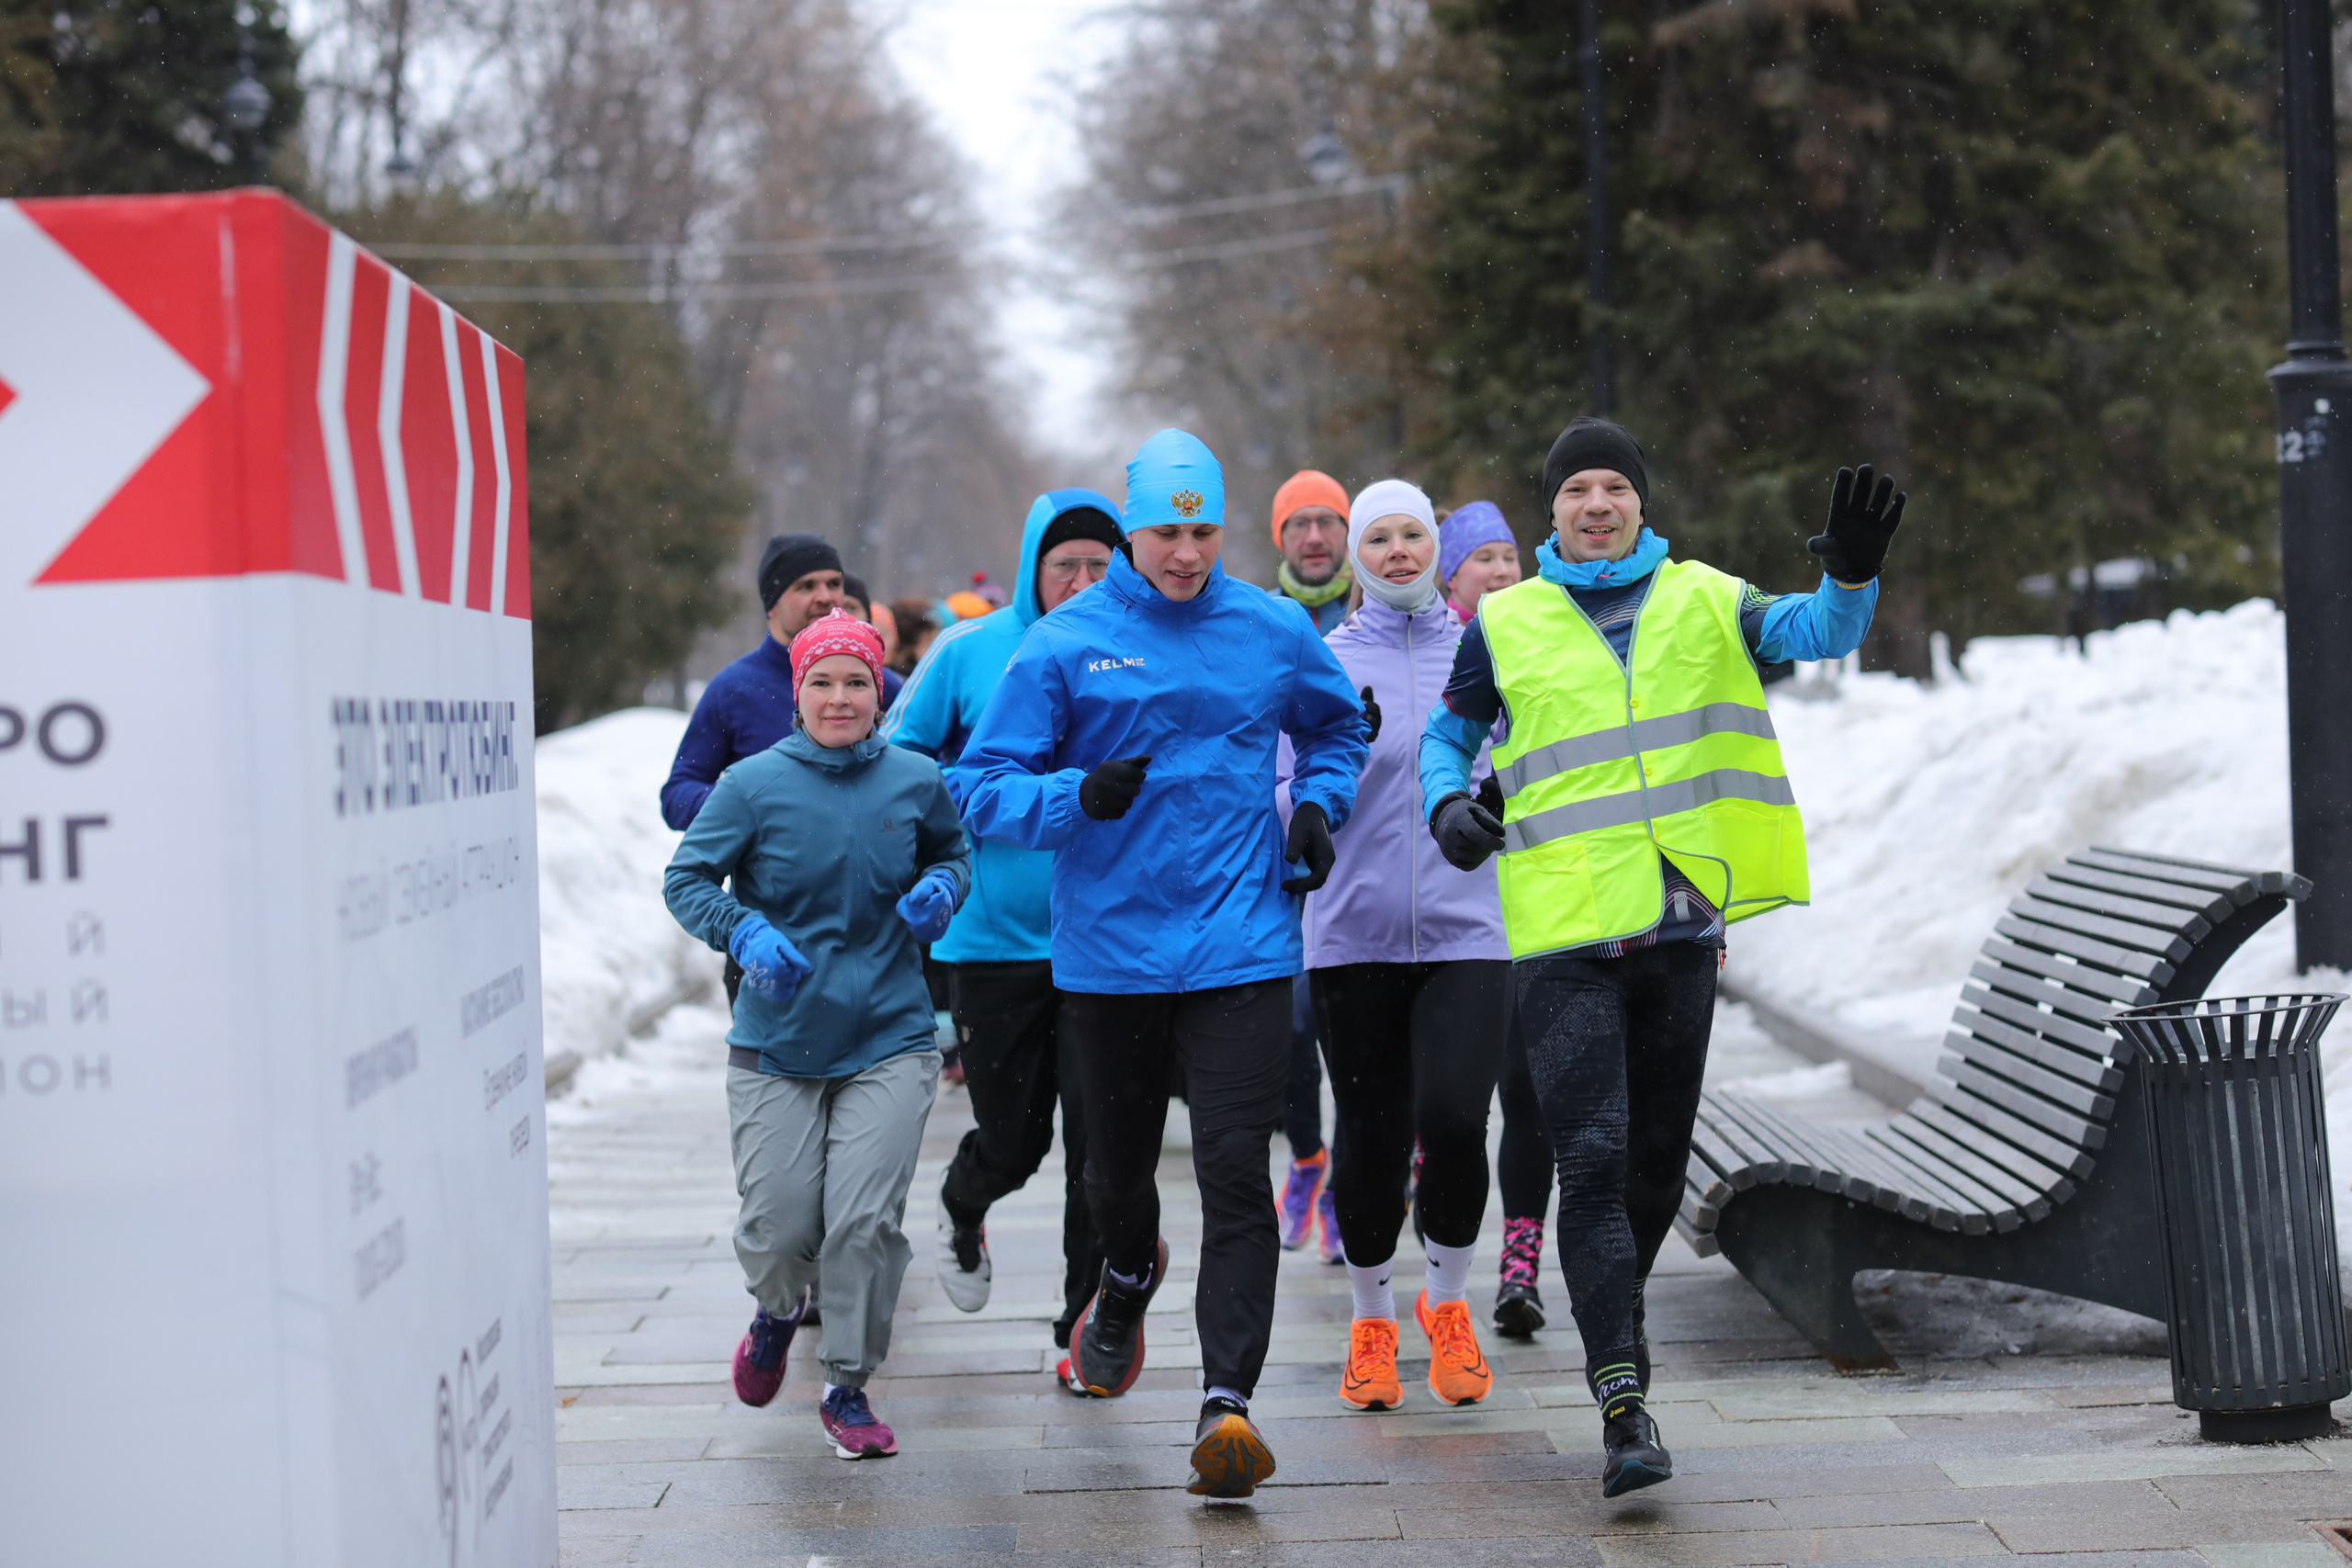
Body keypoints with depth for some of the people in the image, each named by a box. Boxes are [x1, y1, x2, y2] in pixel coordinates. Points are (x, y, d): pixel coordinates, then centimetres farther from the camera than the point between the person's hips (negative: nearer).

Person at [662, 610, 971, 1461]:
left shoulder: (915, 780, 1)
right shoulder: (754, 784, -5)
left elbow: (952, 851, 20)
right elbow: (687, 878, -2)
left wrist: (940, 888, -3)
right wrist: (746, 933, -19)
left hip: (887, 1039, 1)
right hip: (777, 1040, -1)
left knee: (867, 1220, -10)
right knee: (779, 1225, 0)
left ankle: (848, 1390, 9)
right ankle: (777, 1311, 37)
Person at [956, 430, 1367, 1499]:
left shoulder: (1274, 633, 4)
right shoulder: (1065, 643, -3)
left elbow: (1337, 728, 25)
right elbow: (983, 788, -4)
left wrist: (1318, 805, 6)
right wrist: (1081, 796, -22)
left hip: (1241, 948, 0)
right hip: (1107, 954, 0)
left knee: (1235, 1173, -11)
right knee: (1117, 1164, 16)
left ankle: (1226, 1400, -14)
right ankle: (1126, 1286, 50)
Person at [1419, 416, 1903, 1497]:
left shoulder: (1704, 602, 7)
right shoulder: (1505, 624, 6)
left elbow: (1818, 632, -6)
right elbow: (1449, 733, 19)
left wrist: (1852, 573, -27)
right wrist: (1447, 805, -1)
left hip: (1679, 923, 2)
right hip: (1562, 932, -2)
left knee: (1658, 1161, 12)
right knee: (1593, 1158, -12)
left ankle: (1613, 1333, 35)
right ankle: (1624, 1404, -15)